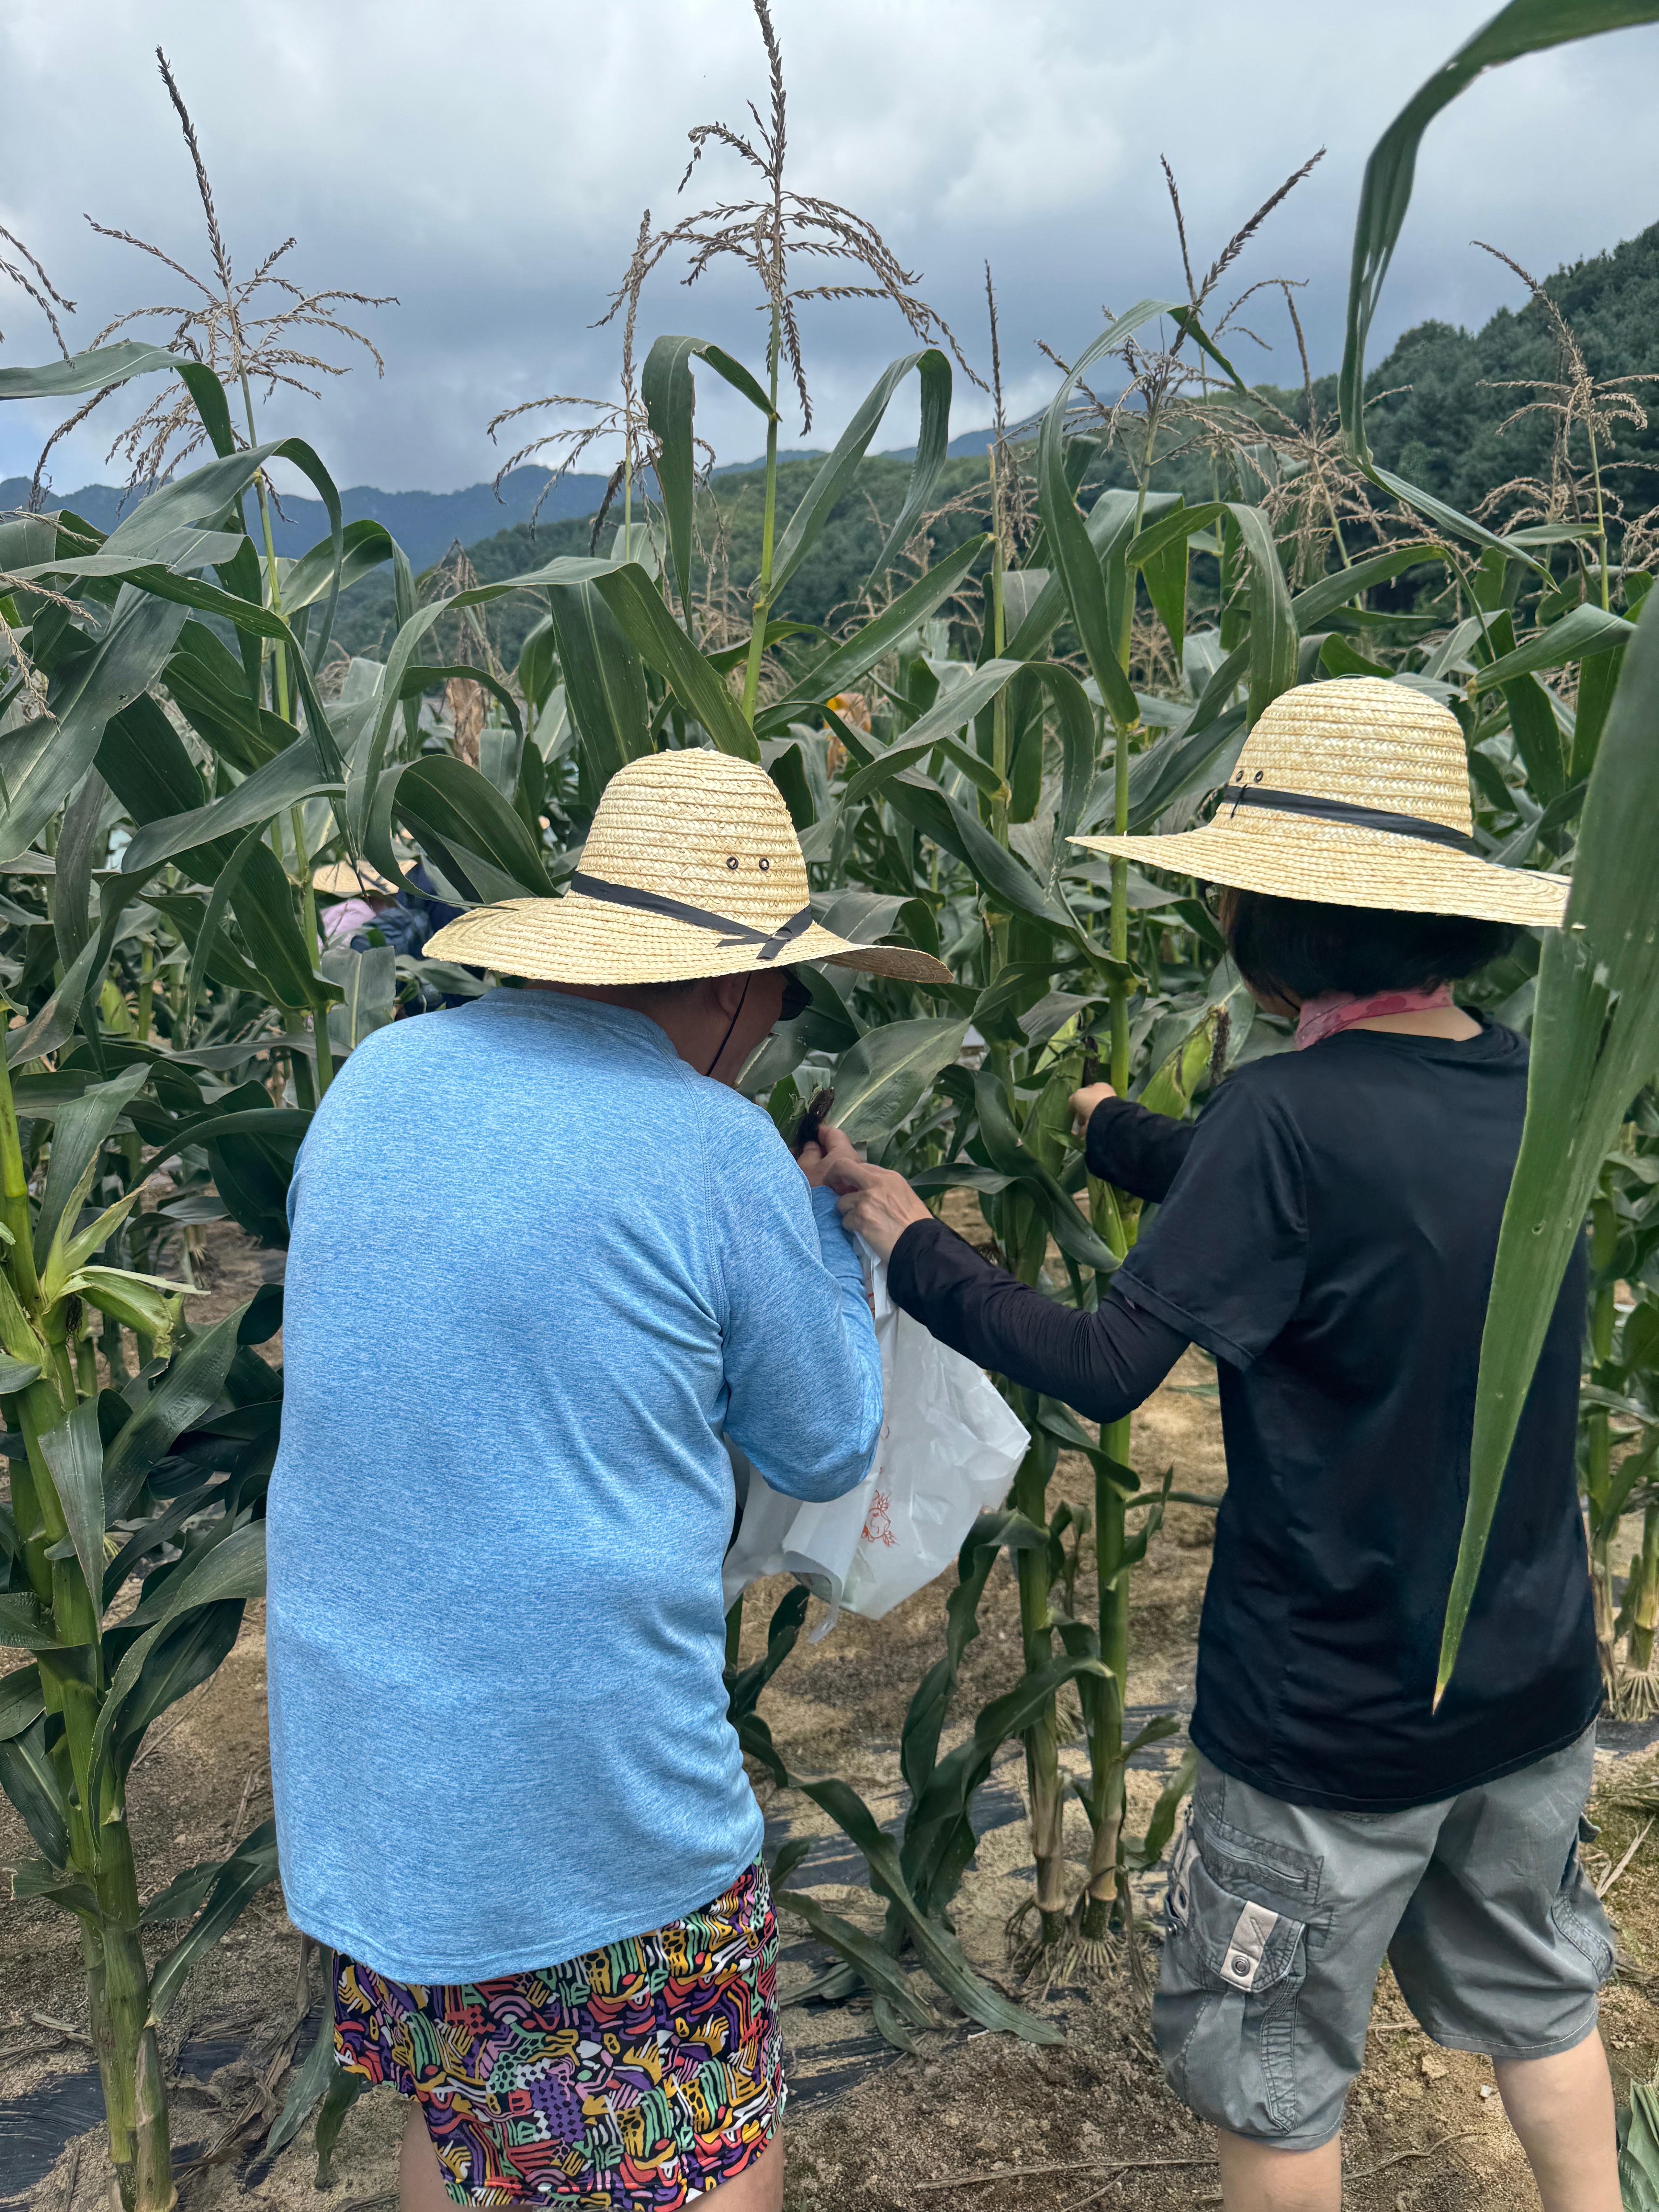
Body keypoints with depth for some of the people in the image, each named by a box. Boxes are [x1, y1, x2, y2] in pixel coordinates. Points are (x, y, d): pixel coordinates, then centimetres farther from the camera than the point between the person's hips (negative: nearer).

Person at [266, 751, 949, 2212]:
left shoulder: (376, 1079, 0)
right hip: (590, 1788, -6)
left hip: (354, 1755, 7)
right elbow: (828, 1448, -4)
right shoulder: (719, 1153, -17)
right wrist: (822, 1223, 10)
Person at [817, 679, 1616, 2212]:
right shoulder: (1522, 1086, -4)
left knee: (1262, 2058, 17)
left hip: (1339, 1712, -7)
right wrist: (1095, 1119, 20)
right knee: (1533, 1995, 29)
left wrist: (906, 1239, -13)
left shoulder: (1291, 1113, -27)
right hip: (1536, 1682, 7)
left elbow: (1106, 1371, -25)